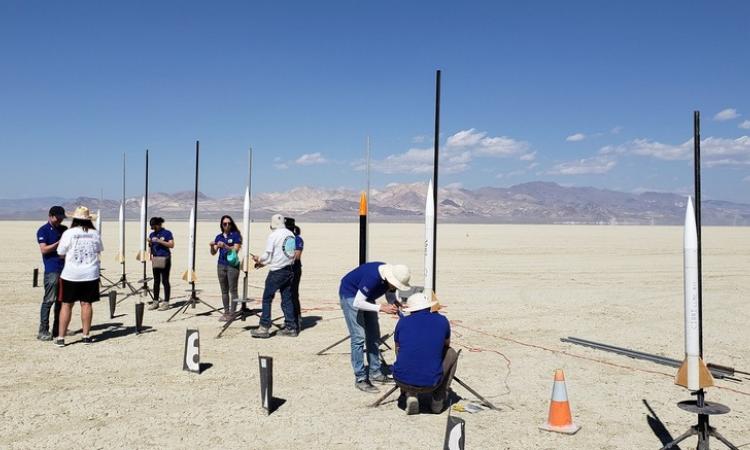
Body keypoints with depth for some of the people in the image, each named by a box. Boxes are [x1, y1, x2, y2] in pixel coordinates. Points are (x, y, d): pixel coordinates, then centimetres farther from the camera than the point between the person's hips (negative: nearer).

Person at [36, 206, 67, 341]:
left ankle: (58, 329, 18)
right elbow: (44, 249, -12)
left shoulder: (64, 229, 16)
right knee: (49, 300, -7)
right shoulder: (43, 231, -3)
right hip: (52, 270, -7)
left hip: (65, 268, 7)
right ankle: (42, 331, -3)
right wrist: (59, 243, -18)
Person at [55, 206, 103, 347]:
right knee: (86, 304, 7)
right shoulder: (95, 233, 2)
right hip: (90, 274, 2)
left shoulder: (68, 233, -8)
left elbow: (61, 253, -1)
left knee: (67, 305, 4)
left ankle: (61, 337, 7)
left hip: (71, 274, -2)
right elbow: (99, 251, 15)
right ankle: (86, 336, 11)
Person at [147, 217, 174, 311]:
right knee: (156, 281, 10)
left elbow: (171, 245, -11)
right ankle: (155, 302, 16)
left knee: (165, 281, -2)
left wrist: (160, 241, -18)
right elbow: (150, 247, 16)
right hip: (155, 259, 5)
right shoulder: (152, 234, 12)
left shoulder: (167, 233, -3)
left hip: (165, 259, -5)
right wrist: (149, 243, -5)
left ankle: (166, 302, 2)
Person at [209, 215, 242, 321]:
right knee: (224, 290, 8)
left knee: (233, 290, -4)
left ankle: (232, 313, -3)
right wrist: (212, 246, -11)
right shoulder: (219, 237, 12)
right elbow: (213, 253, 10)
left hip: (232, 265, -5)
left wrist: (225, 246, -23)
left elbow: (236, 250, -10)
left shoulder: (236, 235, -1)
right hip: (221, 265, 5)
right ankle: (226, 312, 13)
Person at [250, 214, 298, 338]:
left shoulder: (273, 235, -10)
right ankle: (291, 327, 12)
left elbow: (268, 255, -11)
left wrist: (259, 259, 13)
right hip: (289, 270, 7)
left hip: (276, 272, -7)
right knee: (287, 299, 11)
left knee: (267, 299, 1)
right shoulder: (291, 235, 9)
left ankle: (264, 328, 0)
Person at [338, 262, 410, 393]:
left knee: (374, 336, 9)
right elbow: (357, 303, -35)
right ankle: (360, 379, -7)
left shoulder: (392, 277, -15)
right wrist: (381, 308, -37)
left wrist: (397, 305, -23)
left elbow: (391, 297, 0)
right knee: (359, 337, -13)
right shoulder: (373, 277, -38)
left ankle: (375, 372, 18)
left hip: (366, 297, 8)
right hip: (350, 295, -8)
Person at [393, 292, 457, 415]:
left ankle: (409, 394, 12)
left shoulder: (402, 322, 6)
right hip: (431, 383, -1)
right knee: (451, 353, 25)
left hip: (402, 380, 2)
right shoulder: (442, 321, 6)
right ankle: (438, 399, 21)